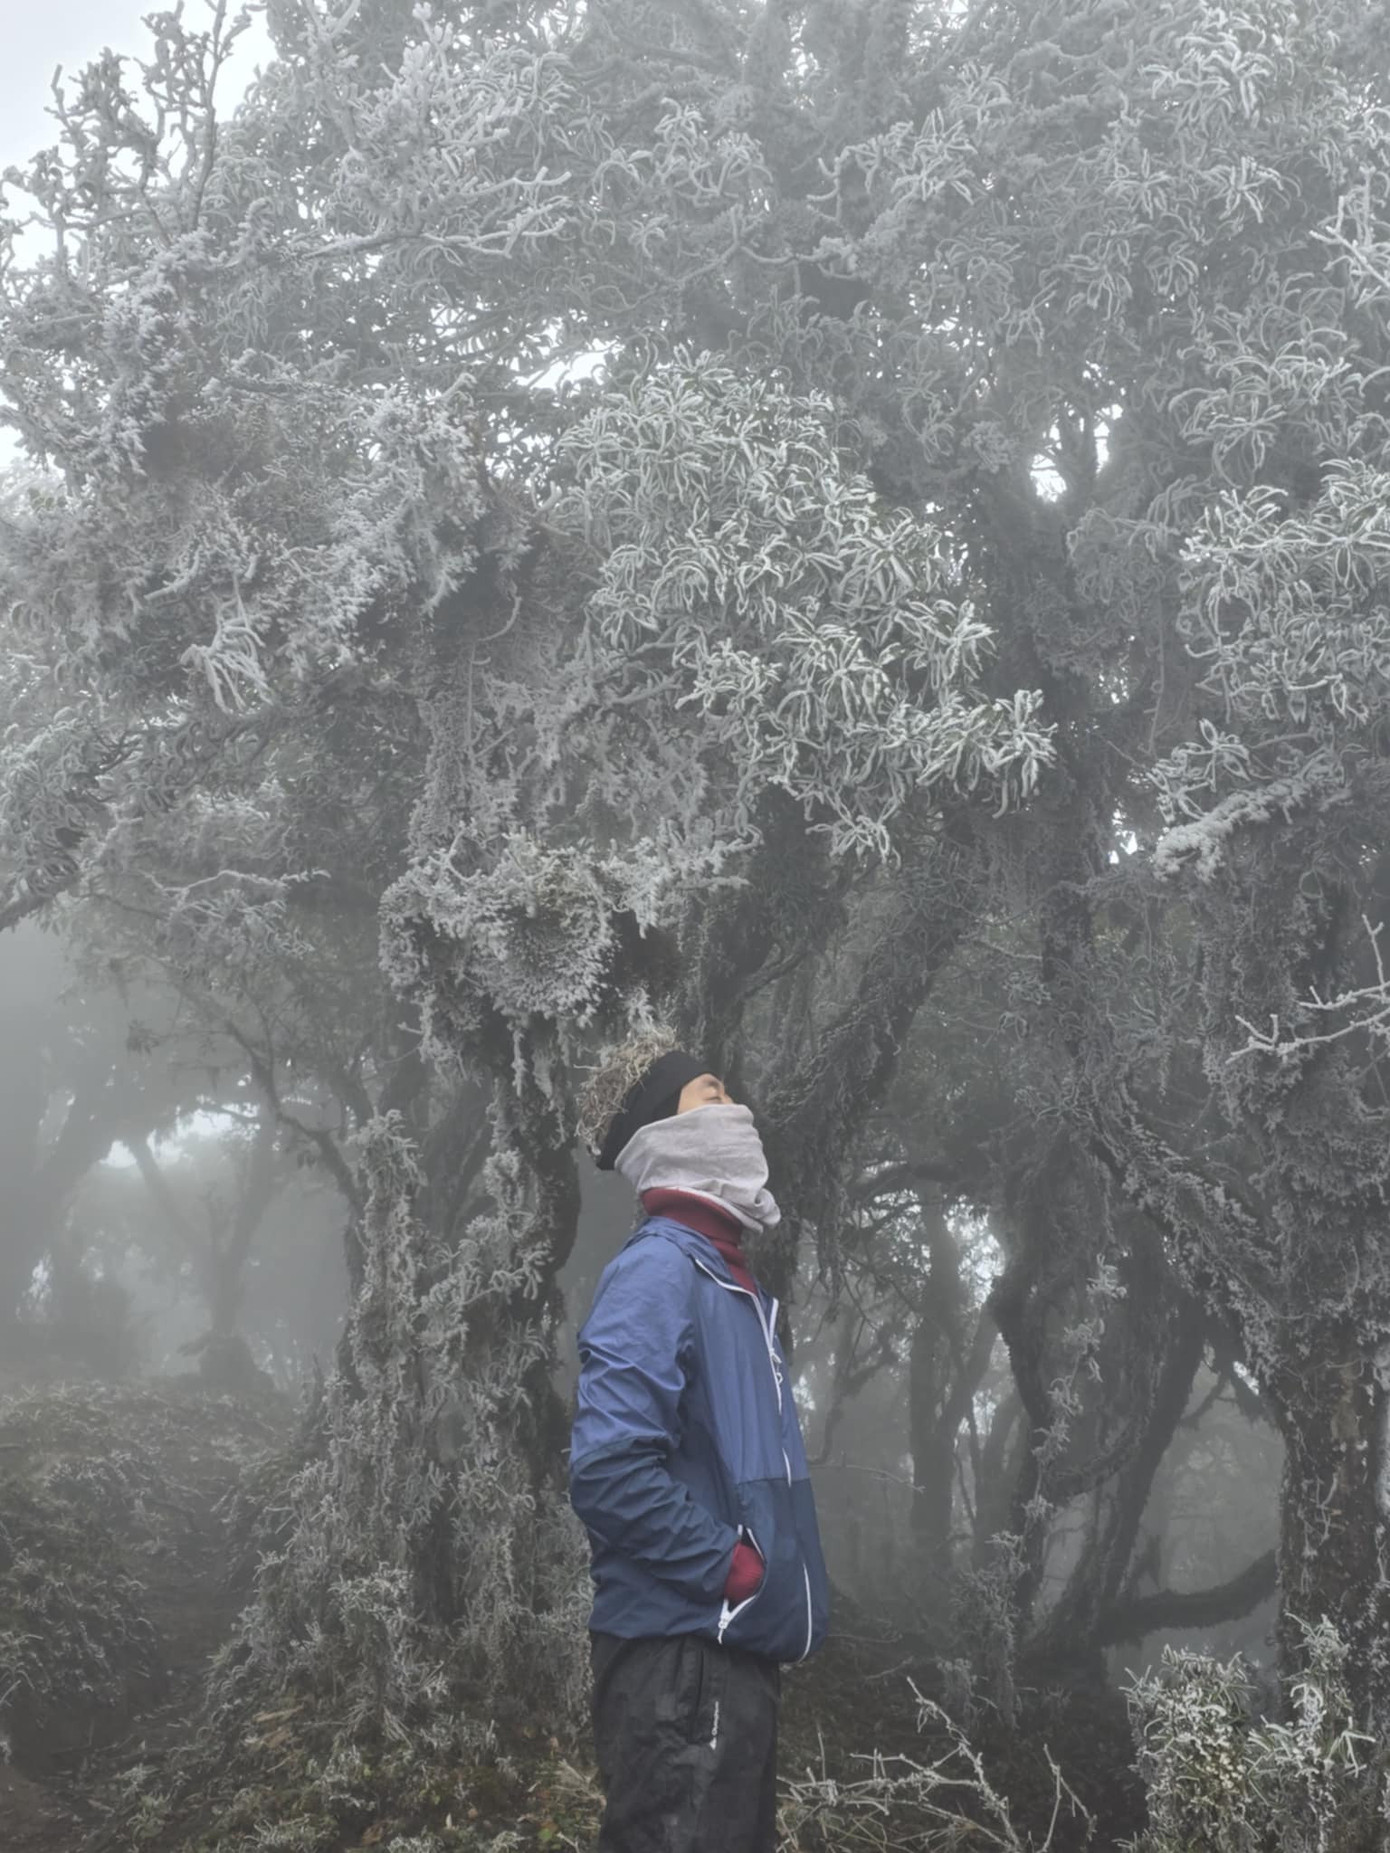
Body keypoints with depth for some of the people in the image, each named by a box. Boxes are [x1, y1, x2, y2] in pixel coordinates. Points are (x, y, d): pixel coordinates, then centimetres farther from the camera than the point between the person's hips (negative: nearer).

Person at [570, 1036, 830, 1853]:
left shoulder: (733, 1280, 16)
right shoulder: (658, 1270, -14)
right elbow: (610, 1465, -25)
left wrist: (775, 1573, 10)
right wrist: (734, 1568, -17)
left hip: (733, 1647, 10)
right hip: (681, 1649, -10)